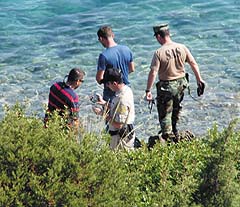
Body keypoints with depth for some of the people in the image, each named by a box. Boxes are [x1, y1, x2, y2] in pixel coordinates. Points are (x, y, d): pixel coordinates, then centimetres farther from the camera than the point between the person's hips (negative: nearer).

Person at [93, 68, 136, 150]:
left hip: (121, 136, -10)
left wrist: (103, 114, -16)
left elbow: (118, 125, -25)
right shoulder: (126, 89, 3)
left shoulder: (122, 99, -28)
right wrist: (105, 103, 10)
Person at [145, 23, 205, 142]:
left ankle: (168, 138, 8)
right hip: (180, 84, 6)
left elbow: (153, 72, -21)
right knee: (176, 111, 25)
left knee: (164, 114, 7)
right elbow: (193, 64, 1)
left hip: (166, 86, -6)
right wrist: (199, 79, 12)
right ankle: (174, 133, 42)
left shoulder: (159, 53, -19)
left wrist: (148, 90, -16)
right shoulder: (182, 48, -5)